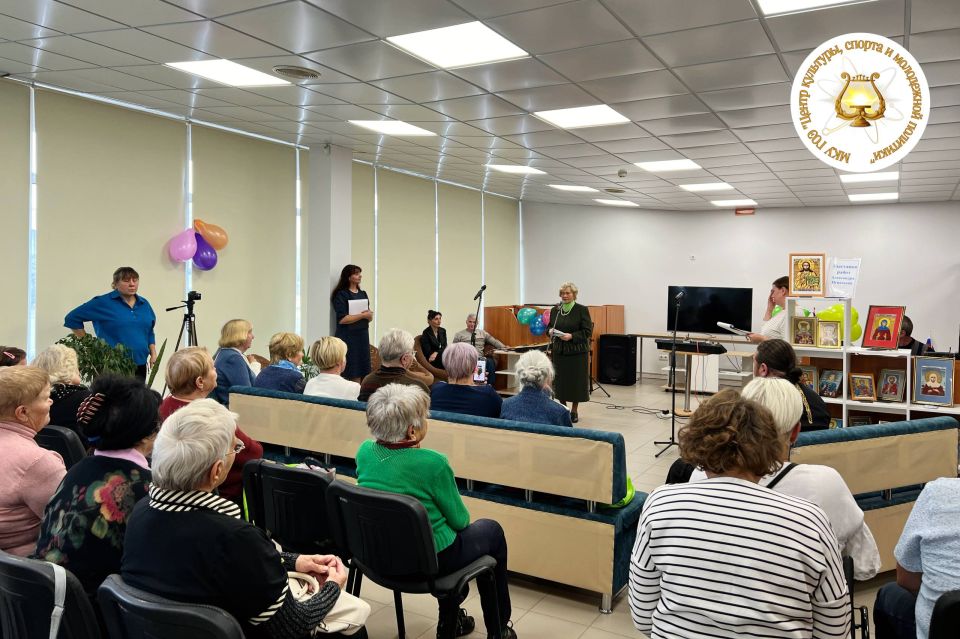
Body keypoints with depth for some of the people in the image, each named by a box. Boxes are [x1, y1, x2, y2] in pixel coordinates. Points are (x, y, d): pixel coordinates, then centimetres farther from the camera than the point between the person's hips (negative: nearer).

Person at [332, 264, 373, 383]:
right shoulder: (341, 295, -4)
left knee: (362, 372, 2)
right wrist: (363, 315, -12)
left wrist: (369, 315, -6)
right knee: (350, 373, -9)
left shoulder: (363, 294, 16)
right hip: (348, 337, -6)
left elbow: (369, 317, 17)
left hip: (363, 335, 6)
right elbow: (342, 319, -14)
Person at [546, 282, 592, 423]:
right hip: (559, 351, 4)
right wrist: (550, 331, -7)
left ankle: (574, 411, 15)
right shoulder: (555, 310, 7)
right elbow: (549, 327, 16)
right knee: (560, 381, 6)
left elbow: (587, 331, -9)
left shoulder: (582, 310, -6)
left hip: (577, 352, -4)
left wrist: (572, 336, -21)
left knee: (576, 381, 2)